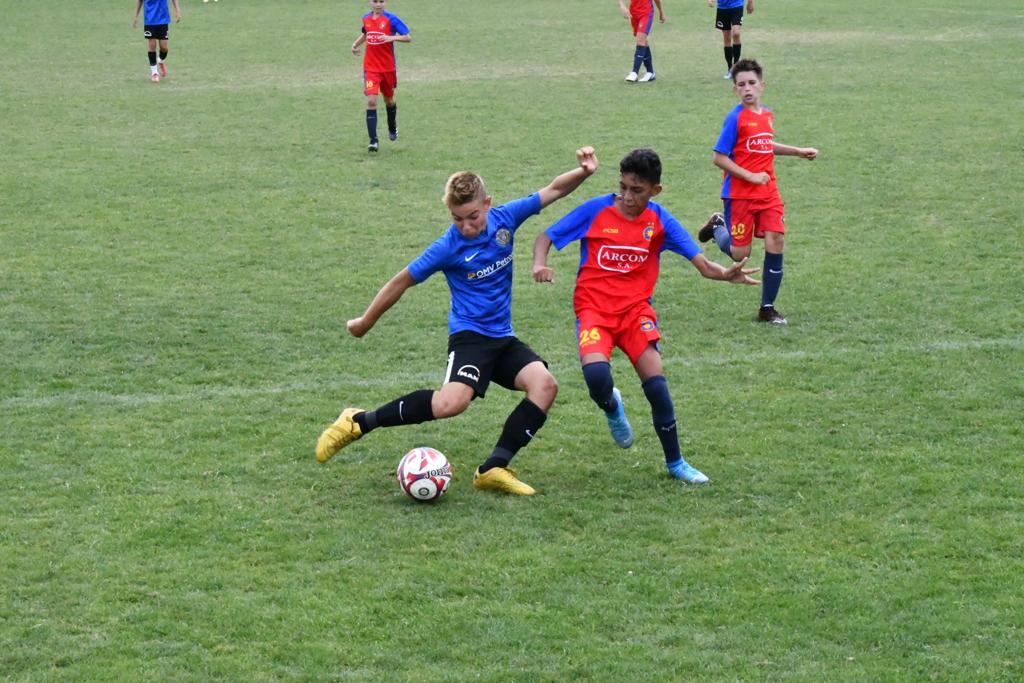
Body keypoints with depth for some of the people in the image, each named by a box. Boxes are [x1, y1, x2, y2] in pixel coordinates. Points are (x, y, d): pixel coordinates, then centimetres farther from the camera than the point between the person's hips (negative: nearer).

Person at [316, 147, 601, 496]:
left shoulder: (504, 218, -1)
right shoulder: (448, 247, -12)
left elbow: (553, 190, 7)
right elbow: (403, 281, -1)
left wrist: (583, 171, -11)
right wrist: (365, 322, 8)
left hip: (503, 337, 6)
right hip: (469, 334, -6)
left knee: (544, 384, -21)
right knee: (451, 402, -31)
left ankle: (494, 468, -16)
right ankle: (359, 422, -15)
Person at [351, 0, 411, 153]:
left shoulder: (391, 19, -11)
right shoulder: (366, 18, 3)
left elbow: (408, 38, -13)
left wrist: (393, 38, -29)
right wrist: (356, 44, 8)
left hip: (388, 68, -1)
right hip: (370, 68, 1)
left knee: (389, 99, 19)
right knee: (371, 101, -14)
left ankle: (392, 128, 48)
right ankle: (373, 141, -14)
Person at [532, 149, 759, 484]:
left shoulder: (660, 220, -1)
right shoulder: (595, 210, -5)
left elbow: (702, 263, -6)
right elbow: (546, 237, 2)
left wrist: (726, 273, -28)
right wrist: (540, 264, -20)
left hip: (636, 310, 1)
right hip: (593, 309, -1)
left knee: (657, 385, -13)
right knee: (596, 374, -28)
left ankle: (675, 462, 10)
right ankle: (612, 408, 11)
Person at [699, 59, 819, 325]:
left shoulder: (768, 115, 8)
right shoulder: (736, 118, -12)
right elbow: (720, 158, -13)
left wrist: (798, 151, 22)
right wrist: (751, 176, -18)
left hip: (768, 192, 5)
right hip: (739, 194, -5)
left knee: (775, 243, -6)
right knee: (740, 254, 1)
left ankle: (767, 308, 5)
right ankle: (718, 227, 34)